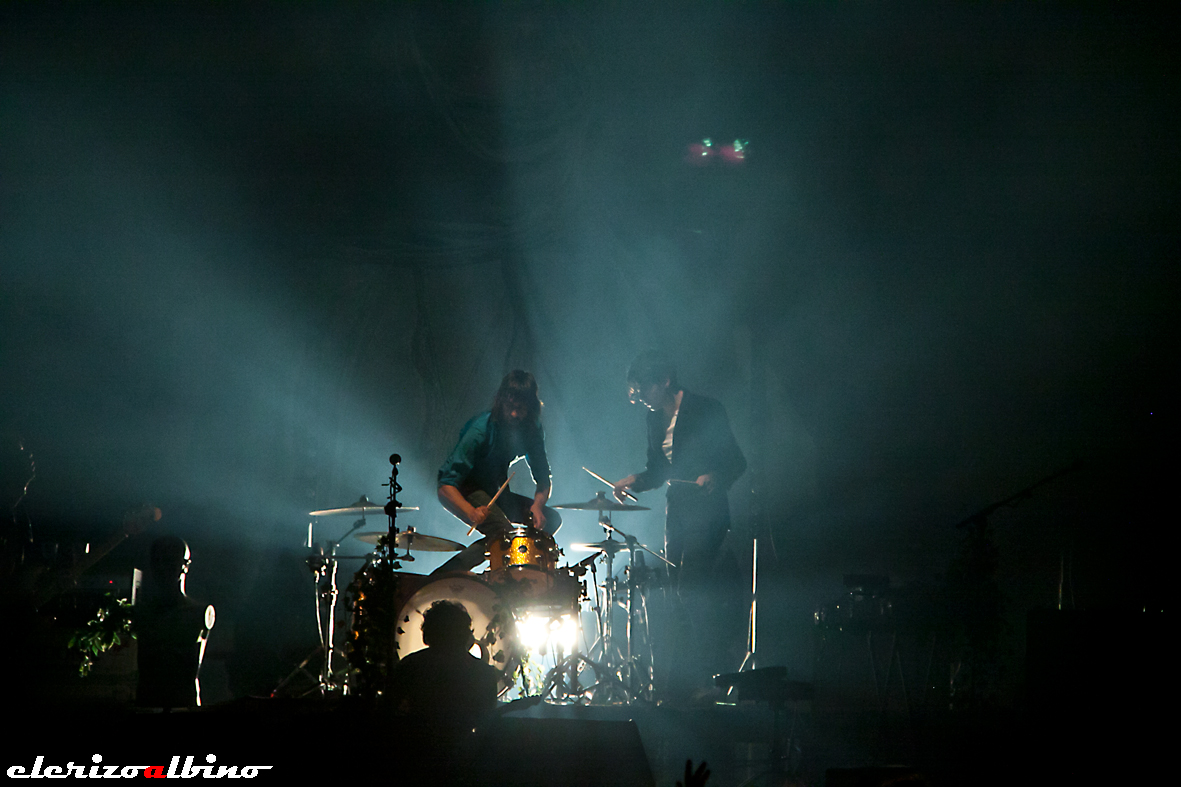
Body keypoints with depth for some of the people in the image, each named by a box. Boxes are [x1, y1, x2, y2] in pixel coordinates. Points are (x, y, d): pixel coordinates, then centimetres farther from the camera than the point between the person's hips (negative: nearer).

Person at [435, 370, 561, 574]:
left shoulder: (533, 430, -8)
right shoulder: (481, 429, -28)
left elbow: (543, 479, 0)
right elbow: (446, 484, -31)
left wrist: (537, 505, -23)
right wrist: (471, 512, -49)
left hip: (492, 491, 7)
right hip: (461, 492, -7)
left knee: (550, 519, -6)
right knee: (502, 531, -31)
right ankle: (444, 575, -27)